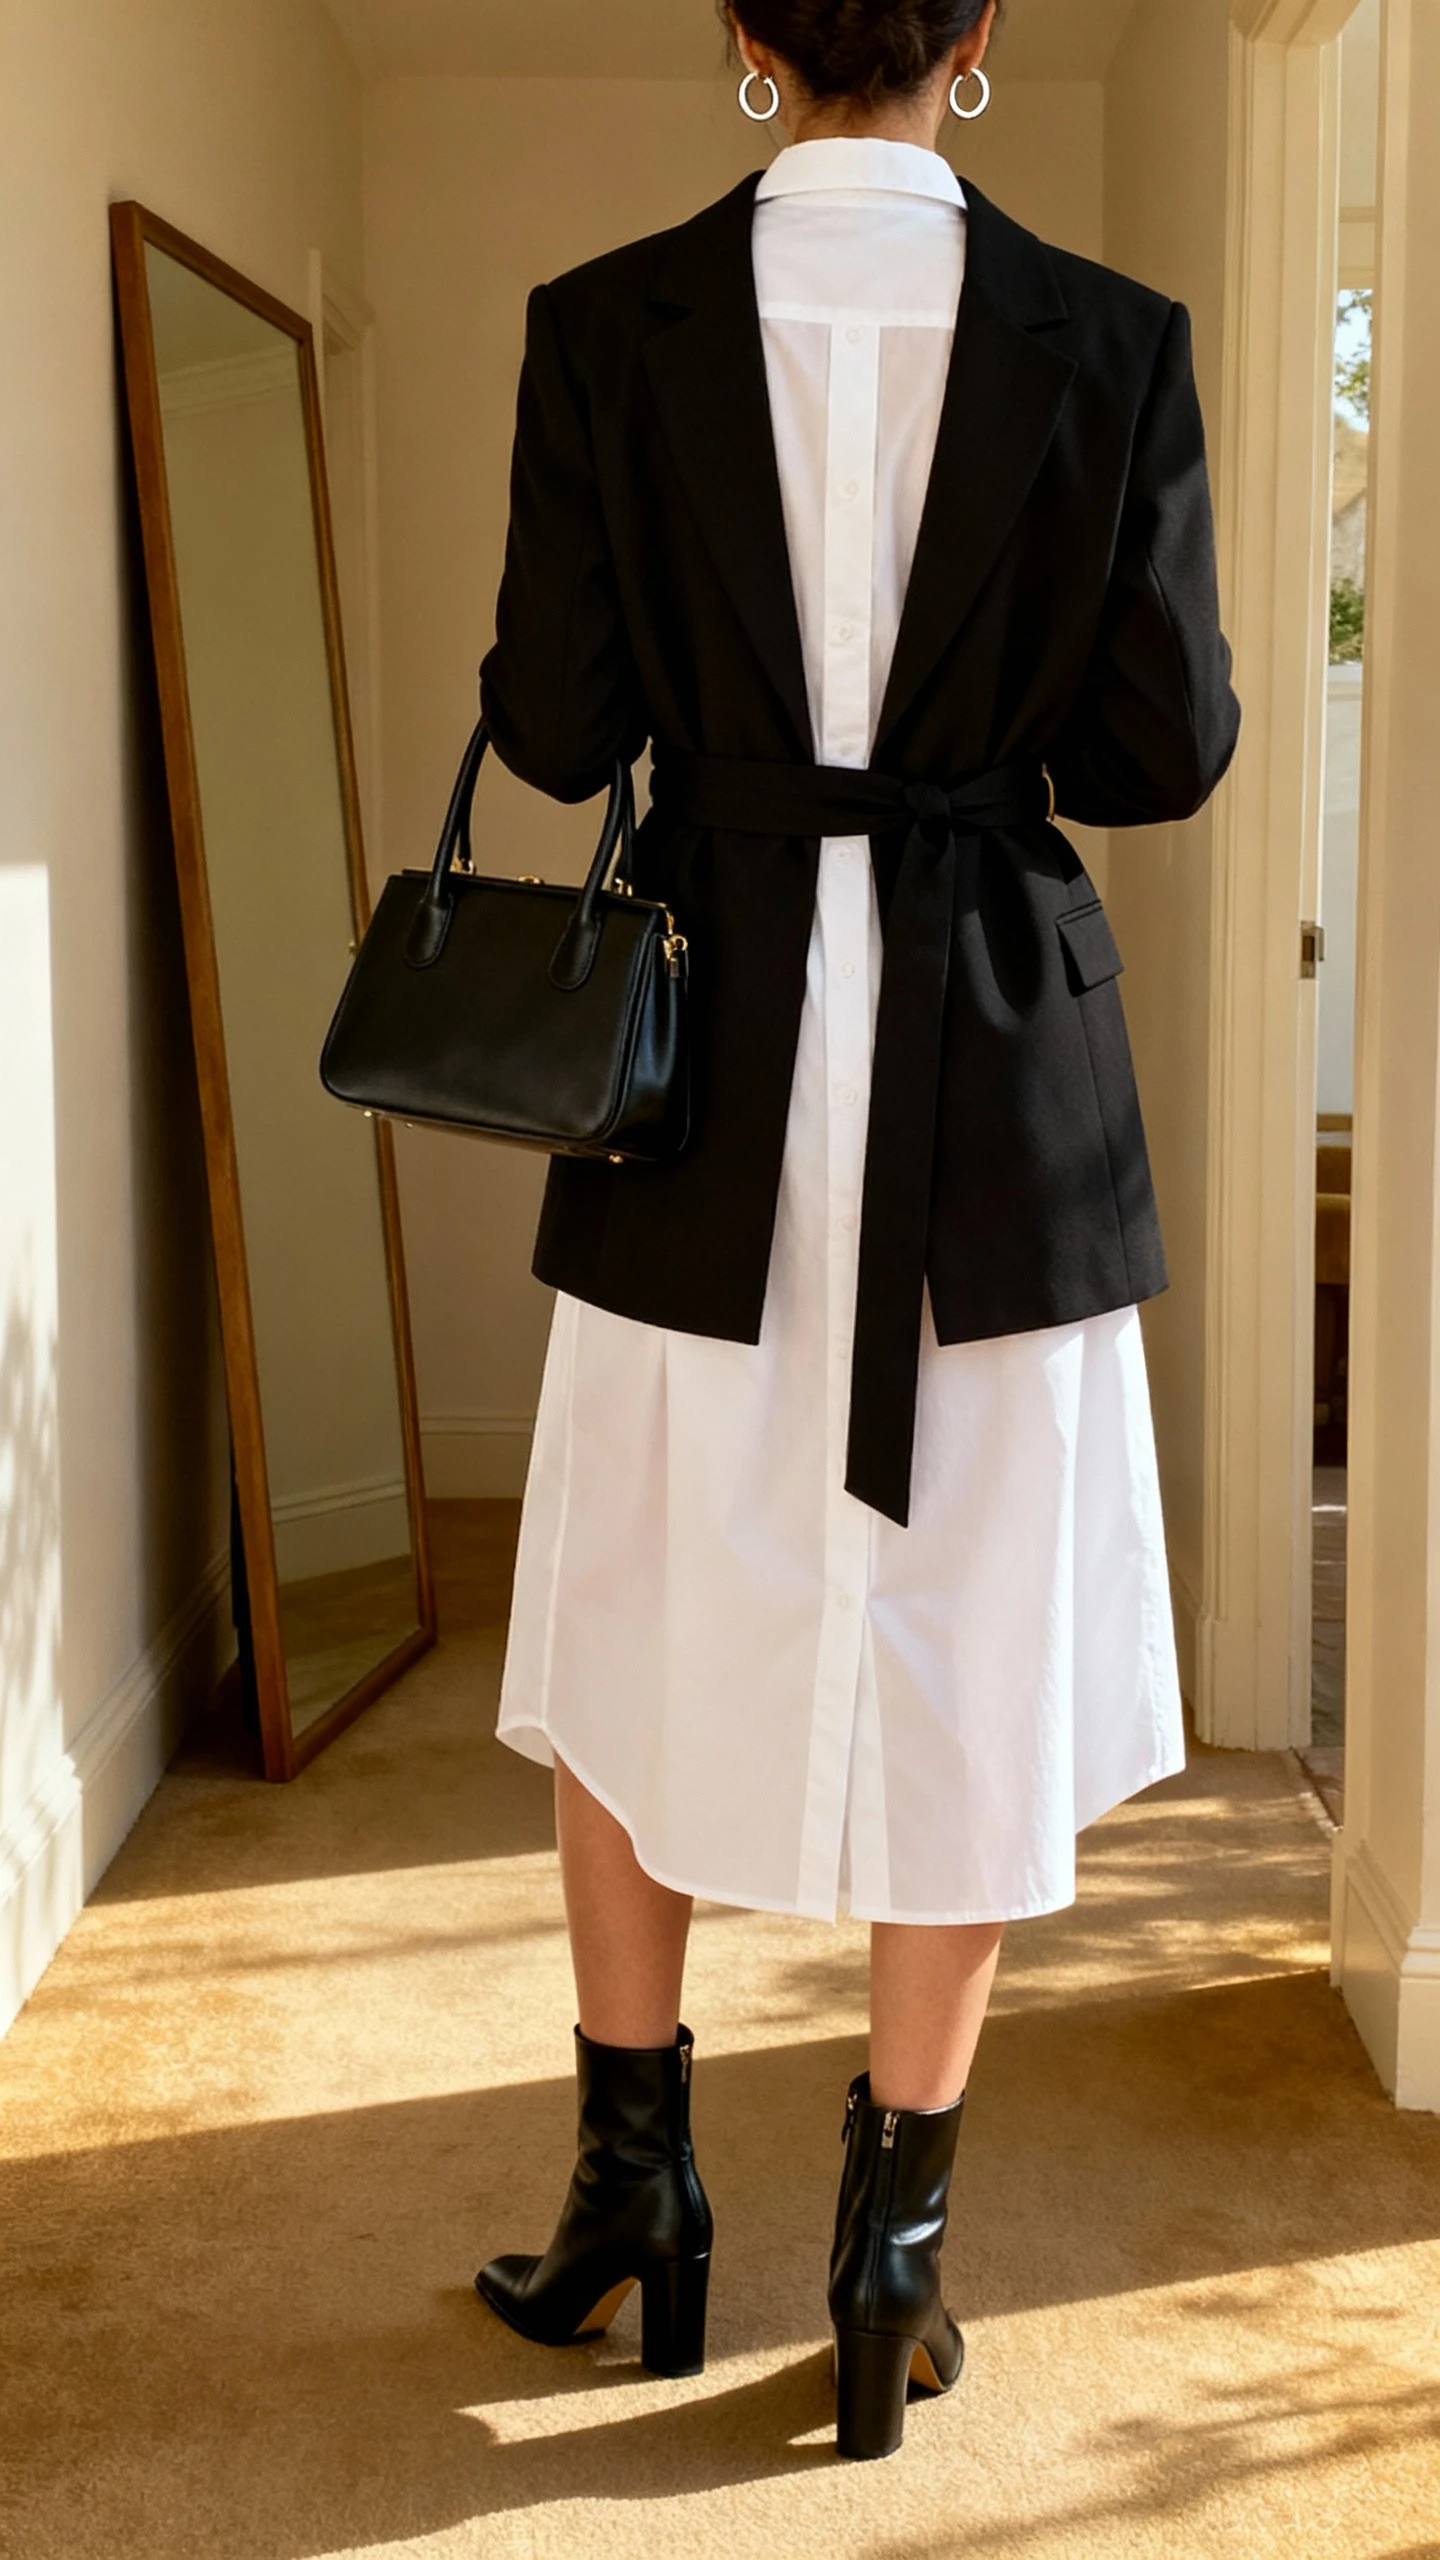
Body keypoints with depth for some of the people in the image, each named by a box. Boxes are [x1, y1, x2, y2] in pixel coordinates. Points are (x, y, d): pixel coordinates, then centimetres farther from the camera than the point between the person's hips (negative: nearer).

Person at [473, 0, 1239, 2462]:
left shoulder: (607, 325, -5)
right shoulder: (1113, 340, -5)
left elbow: (552, 723, -5)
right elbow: (1168, 749, -3)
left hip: (711, 1055, 1)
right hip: (1001, 1076, 0)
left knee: (637, 1640, 17)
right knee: (969, 1665, 11)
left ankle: (634, 2187, 30)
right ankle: (891, 2251, 21)